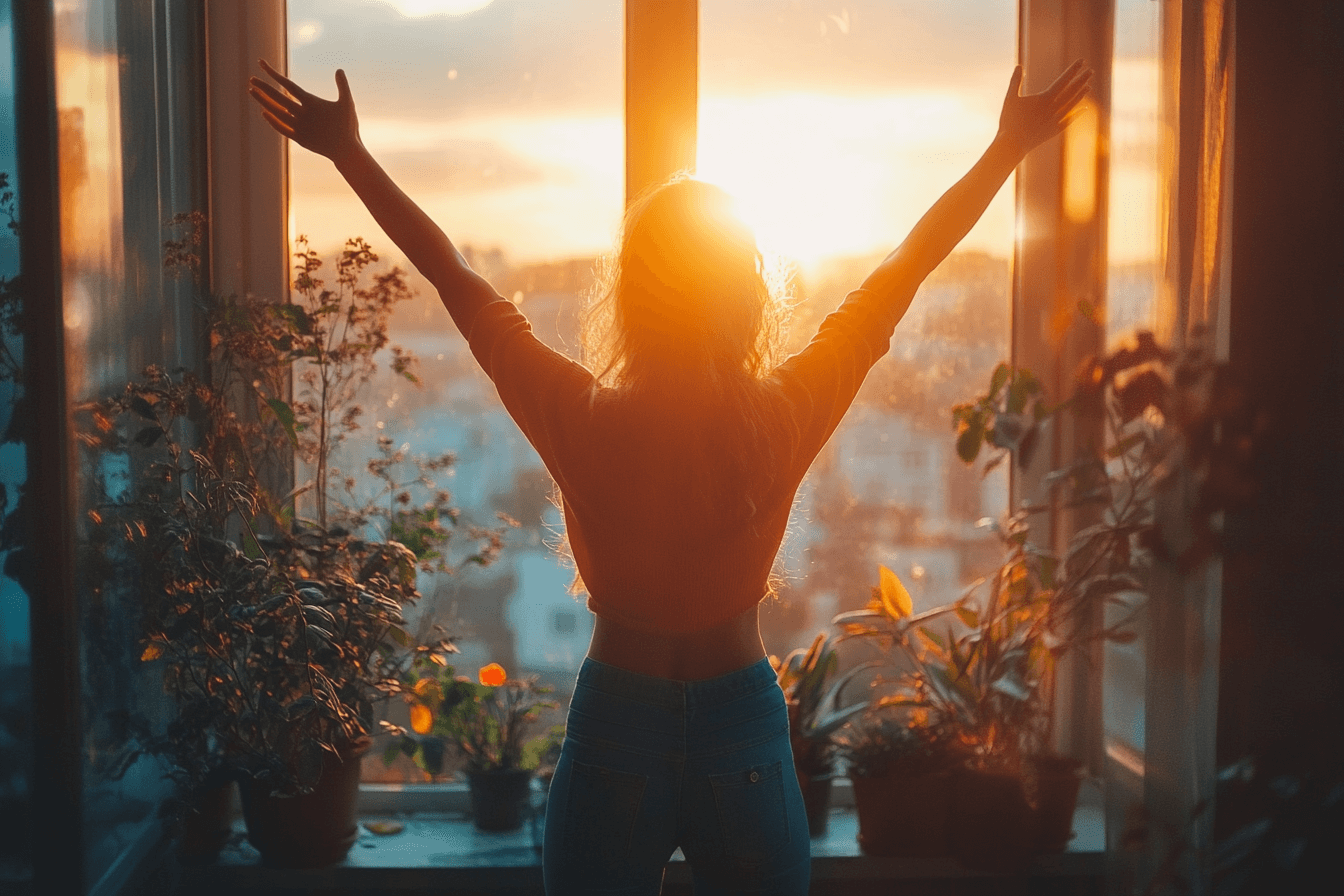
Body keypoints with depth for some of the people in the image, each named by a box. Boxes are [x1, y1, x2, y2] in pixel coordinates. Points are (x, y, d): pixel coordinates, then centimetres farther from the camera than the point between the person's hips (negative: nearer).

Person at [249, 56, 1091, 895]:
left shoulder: (586, 423, -17)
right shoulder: (788, 416, -14)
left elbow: (458, 281, -7)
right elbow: (904, 270, -3)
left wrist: (350, 154, 5)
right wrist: (1008, 148, 9)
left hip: (615, 730, -1)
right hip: (746, 730, 1)